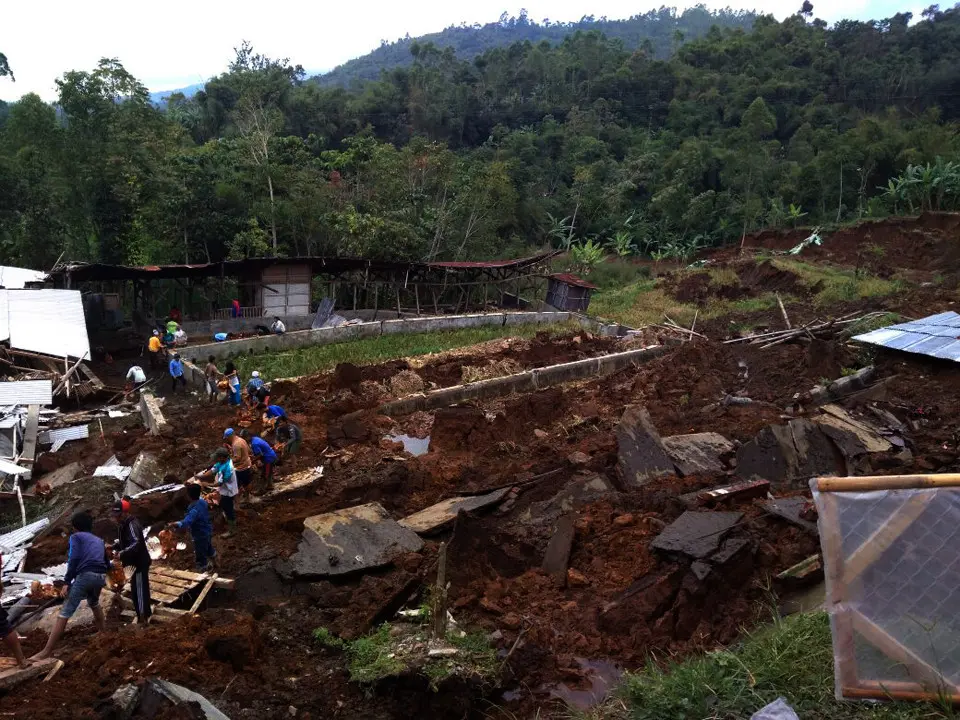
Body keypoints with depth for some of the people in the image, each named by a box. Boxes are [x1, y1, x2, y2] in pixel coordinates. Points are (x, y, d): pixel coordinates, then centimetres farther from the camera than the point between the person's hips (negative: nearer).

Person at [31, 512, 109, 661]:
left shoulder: (76, 537, 12)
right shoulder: (99, 540, 29)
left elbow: (73, 559, -4)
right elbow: (107, 564, 31)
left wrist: (67, 581, -4)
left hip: (85, 575, -6)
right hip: (101, 576, 6)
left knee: (65, 613, -7)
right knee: (94, 603, 36)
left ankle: (46, 652, -12)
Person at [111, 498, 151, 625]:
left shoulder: (132, 525, -22)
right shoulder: (125, 524, 10)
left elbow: (136, 544, -34)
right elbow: (124, 541, 22)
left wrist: (122, 554, -38)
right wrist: (115, 546, 6)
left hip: (140, 562, -10)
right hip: (135, 562, 10)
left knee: (140, 589, -4)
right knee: (135, 589, 17)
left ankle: (143, 617, 3)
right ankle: (145, 613, 29)